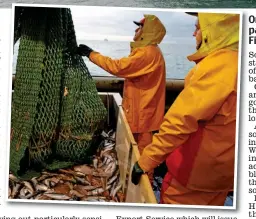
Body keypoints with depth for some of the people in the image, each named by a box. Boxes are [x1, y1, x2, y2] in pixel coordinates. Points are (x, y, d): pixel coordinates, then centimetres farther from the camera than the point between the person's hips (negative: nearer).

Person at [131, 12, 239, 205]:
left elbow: (181, 120, -27)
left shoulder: (219, 65, -24)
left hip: (200, 164, -9)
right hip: (220, 163, 9)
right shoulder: (231, 62, 6)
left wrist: (146, 161, -23)